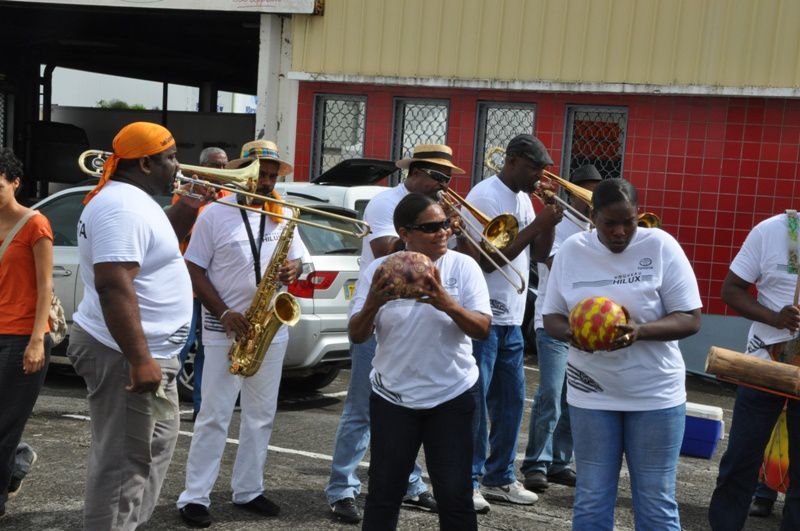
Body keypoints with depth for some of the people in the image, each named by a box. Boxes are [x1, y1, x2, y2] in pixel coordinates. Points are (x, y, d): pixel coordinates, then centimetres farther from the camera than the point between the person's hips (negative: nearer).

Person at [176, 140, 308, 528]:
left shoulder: (284, 216, 9)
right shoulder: (216, 213, -5)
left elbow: (297, 258, 16)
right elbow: (194, 270, -6)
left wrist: (292, 270, -10)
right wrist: (223, 313, -16)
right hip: (225, 329, -5)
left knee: (261, 415, 10)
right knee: (214, 416, -3)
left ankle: (248, 491, 21)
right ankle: (194, 497, 4)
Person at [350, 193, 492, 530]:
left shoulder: (463, 266, -4)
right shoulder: (379, 271, -2)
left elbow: (483, 329, -11)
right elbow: (357, 336, -6)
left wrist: (447, 304, -29)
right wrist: (373, 303, -26)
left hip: (453, 396, -1)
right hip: (392, 398, 1)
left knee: (454, 495, 2)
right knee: (384, 493, 8)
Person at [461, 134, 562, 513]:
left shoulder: (523, 199, 13)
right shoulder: (485, 196, -13)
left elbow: (539, 255, 12)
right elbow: (489, 260, -20)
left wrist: (550, 222, -4)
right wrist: (536, 225, -18)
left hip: (511, 319, 8)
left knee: (512, 402, 12)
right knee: (475, 402, -2)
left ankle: (499, 478, 22)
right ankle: (467, 482, 6)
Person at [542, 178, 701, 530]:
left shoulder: (661, 246, -7)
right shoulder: (571, 250, 0)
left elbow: (690, 319, -8)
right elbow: (551, 317, 5)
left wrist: (639, 331, -26)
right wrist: (572, 333, -19)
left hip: (655, 395, -2)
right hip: (591, 394, 2)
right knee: (591, 501, 9)